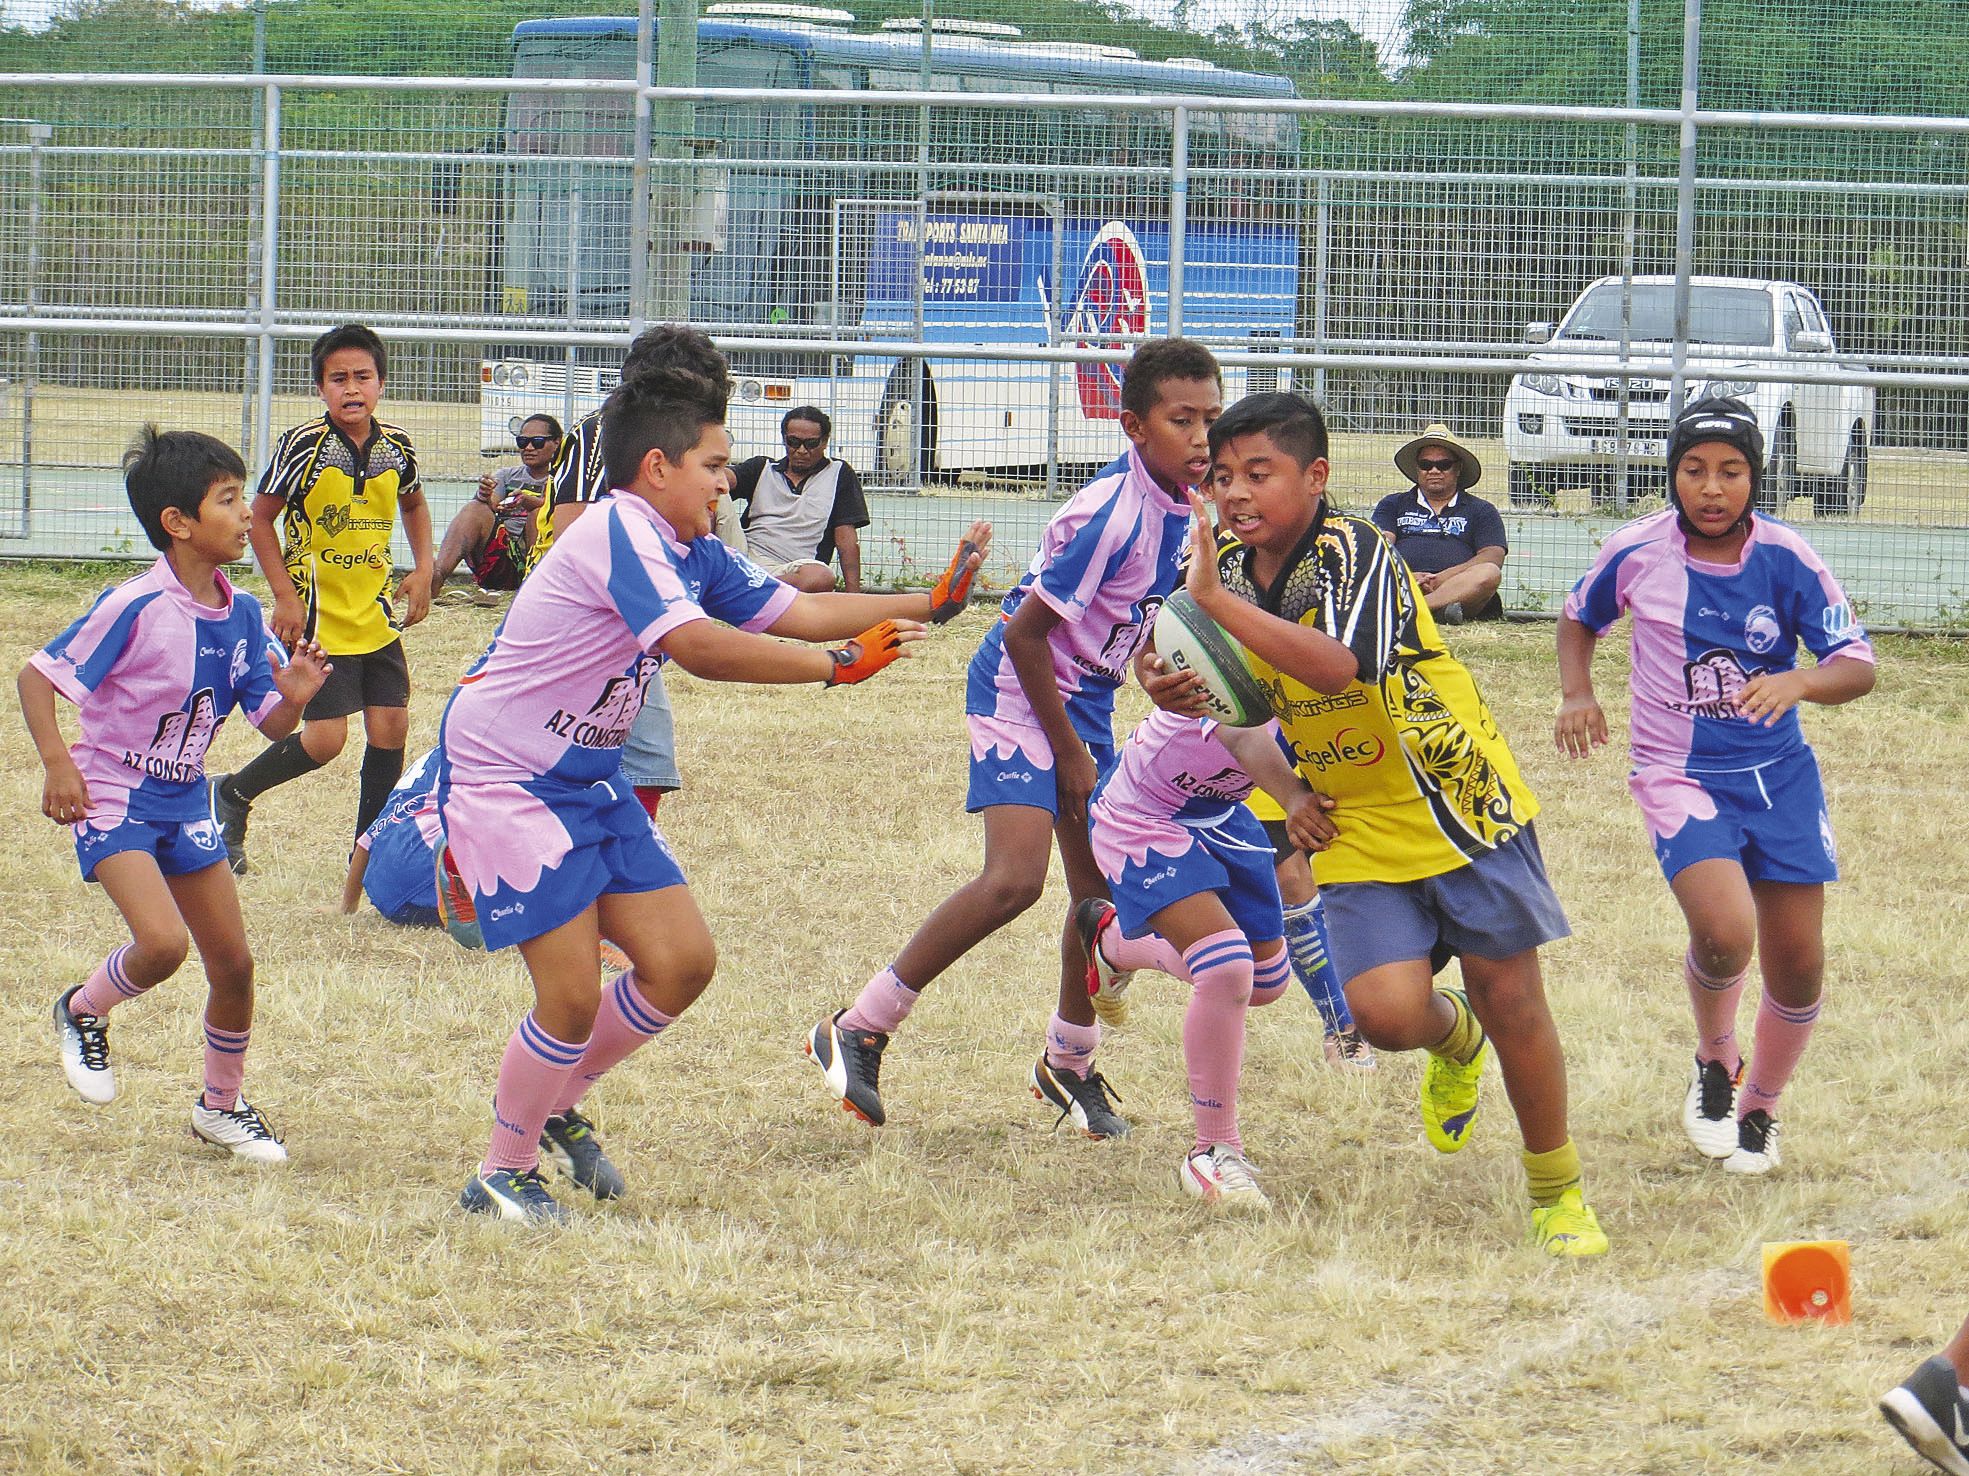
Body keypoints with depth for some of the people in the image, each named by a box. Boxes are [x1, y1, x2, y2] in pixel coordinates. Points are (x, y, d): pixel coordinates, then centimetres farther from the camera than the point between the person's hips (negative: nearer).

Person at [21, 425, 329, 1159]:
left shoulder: (240, 615, -2)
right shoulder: (135, 608, -22)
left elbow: (270, 725, 3)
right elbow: (37, 675, -16)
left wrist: (292, 699, -20)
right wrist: (57, 764, -26)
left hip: (184, 802, 7)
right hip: (110, 796, -7)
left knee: (233, 961, 7)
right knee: (163, 942, -24)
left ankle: (221, 1103, 28)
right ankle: (83, 1011, 7)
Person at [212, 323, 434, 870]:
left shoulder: (396, 447, 0)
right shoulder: (304, 446, -16)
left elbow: (413, 504, 21)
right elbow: (260, 518, -8)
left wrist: (422, 569, 8)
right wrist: (286, 597, -13)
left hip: (376, 614, 5)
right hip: (318, 615, -5)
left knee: (390, 726, 1)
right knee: (324, 738, -9)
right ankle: (232, 794, 14)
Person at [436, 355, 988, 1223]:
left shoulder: (690, 554, 8)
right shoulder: (620, 532, -22)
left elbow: (798, 612, 10)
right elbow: (697, 646, -35)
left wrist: (930, 604, 4)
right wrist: (837, 665, -33)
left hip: (585, 780, 10)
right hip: (502, 778, -10)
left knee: (682, 962, 5)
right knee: (573, 996, -10)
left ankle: (550, 1105, 25)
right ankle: (502, 1174, 9)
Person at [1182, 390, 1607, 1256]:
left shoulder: (1353, 553, -22)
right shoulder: (1232, 569, 0)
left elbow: (1337, 668, -41)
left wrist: (1217, 599, -42)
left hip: (1458, 803, -5)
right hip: (1358, 829, 5)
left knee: (1510, 1000, 0)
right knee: (1385, 1012, -14)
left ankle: (1558, 1191, 21)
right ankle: (1454, 1041, 24)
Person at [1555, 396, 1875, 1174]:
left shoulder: (1786, 559, -10)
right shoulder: (1637, 553, -8)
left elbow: (1859, 666, -13)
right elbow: (1579, 617, 13)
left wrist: (1798, 682, -33)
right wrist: (1576, 692, -5)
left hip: (1779, 774, 2)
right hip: (1681, 778, -2)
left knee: (1798, 967, 4)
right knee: (1724, 934, -26)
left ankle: (1758, 1108, 32)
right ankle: (1714, 1062, 7)